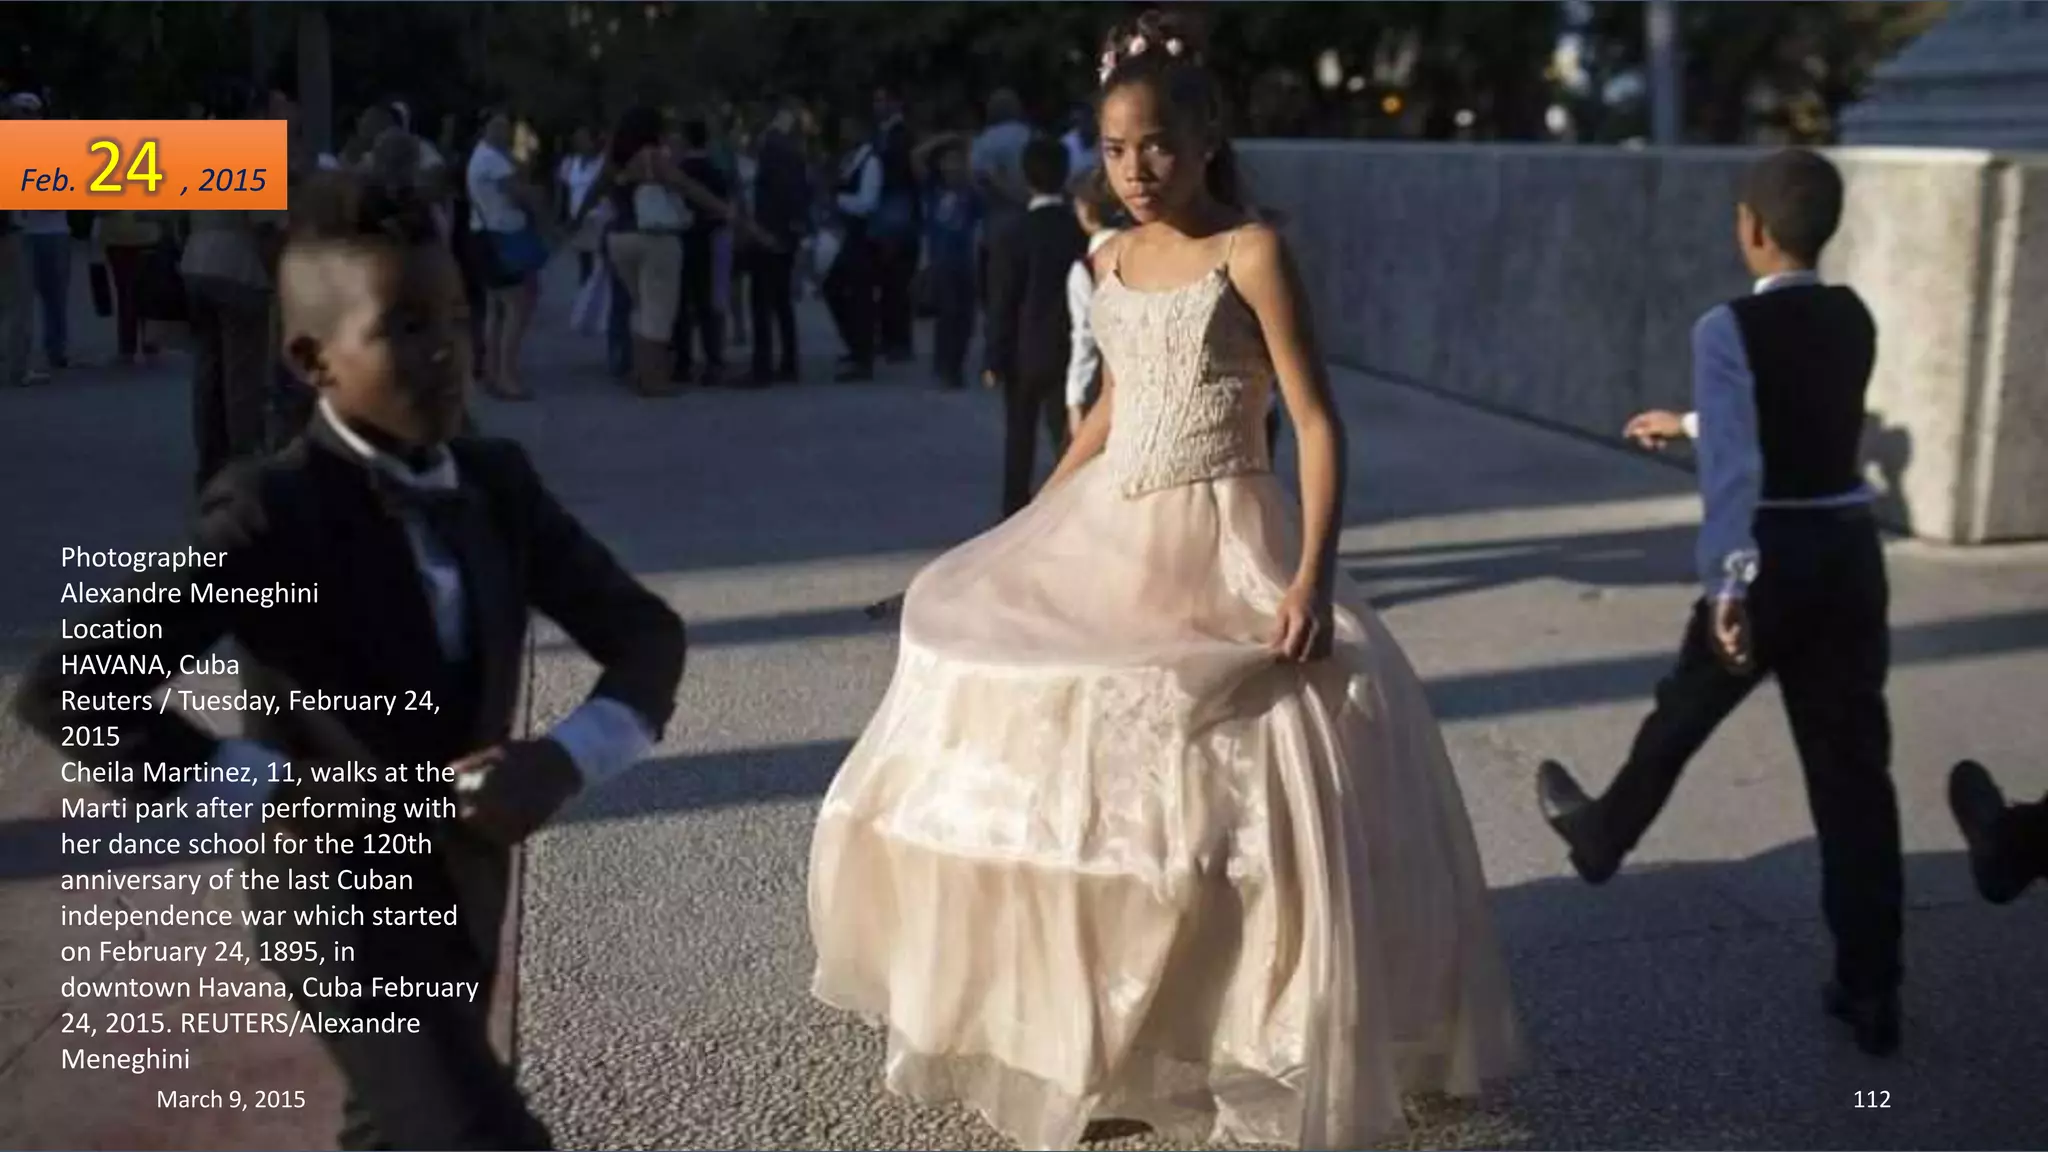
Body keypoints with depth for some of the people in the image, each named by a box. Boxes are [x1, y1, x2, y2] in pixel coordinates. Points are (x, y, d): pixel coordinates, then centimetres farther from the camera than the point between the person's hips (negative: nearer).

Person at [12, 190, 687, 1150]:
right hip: (341, 904, -6)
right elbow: (62, 690, -24)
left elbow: (644, 629, 0)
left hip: (463, 888, 7)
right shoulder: (271, 510, -21)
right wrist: (266, 794, -23)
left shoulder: (498, 481, -4)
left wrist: (568, 756, -18)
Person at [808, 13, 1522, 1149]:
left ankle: (1252, 1036, 13)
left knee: (1231, 794, -8)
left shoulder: (1252, 252, -10)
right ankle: (1081, 1024, 29)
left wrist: (1314, 577, -24)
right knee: (1072, 773, 11)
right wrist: (1028, 528, 20)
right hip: (1105, 539, 7)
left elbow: (1318, 422, -14)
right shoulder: (1111, 260, 9)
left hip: (1222, 546, -7)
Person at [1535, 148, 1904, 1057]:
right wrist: (1689, 422, 39)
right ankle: (1870, 990, 10)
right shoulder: (1853, 319, 9)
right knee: (1853, 768, 6)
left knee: (1681, 715, 19)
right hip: (1852, 549, 5)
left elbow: (1733, 463, -21)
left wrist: (1725, 584, -22)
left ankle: (1600, 836, 46)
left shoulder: (1730, 328, -12)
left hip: (1773, 554, -5)